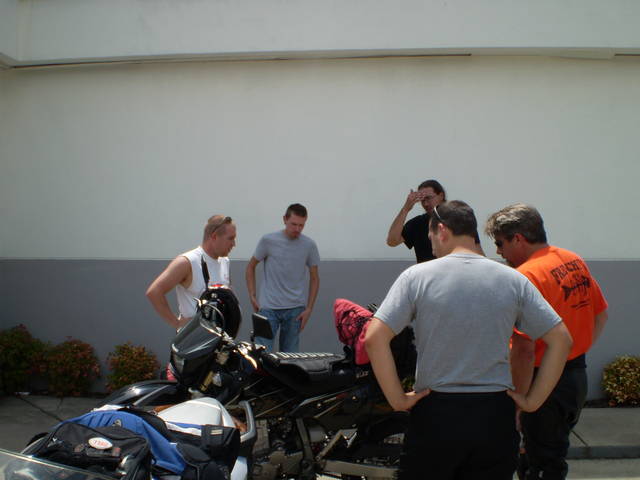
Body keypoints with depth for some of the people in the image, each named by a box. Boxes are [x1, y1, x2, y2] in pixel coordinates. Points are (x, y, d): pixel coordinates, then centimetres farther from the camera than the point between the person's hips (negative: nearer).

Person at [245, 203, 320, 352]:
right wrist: (252, 297, 1)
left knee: (289, 355, 9)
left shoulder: (309, 245, 1)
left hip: (296, 309, 2)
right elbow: (251, 267, 8)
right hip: (268, 308, -2)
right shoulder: (268, 241, -4)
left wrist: (309, 309, 1)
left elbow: (314, 279, 8)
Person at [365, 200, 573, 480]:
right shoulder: (513, 280, 1)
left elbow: (374, 338, -15)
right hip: (496, 416, 3)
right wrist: (533, 401, 4)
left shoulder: (417, 276, -7)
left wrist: (397, 399, -7)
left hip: (435, 415, -2)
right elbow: (561, 339, 2)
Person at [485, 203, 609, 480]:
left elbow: (524, 349, -26)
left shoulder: (526, 276, -22)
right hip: (577, 376, 9)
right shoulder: (575, 261, 5)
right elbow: (601, 315, 16)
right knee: (555, 455, 23)